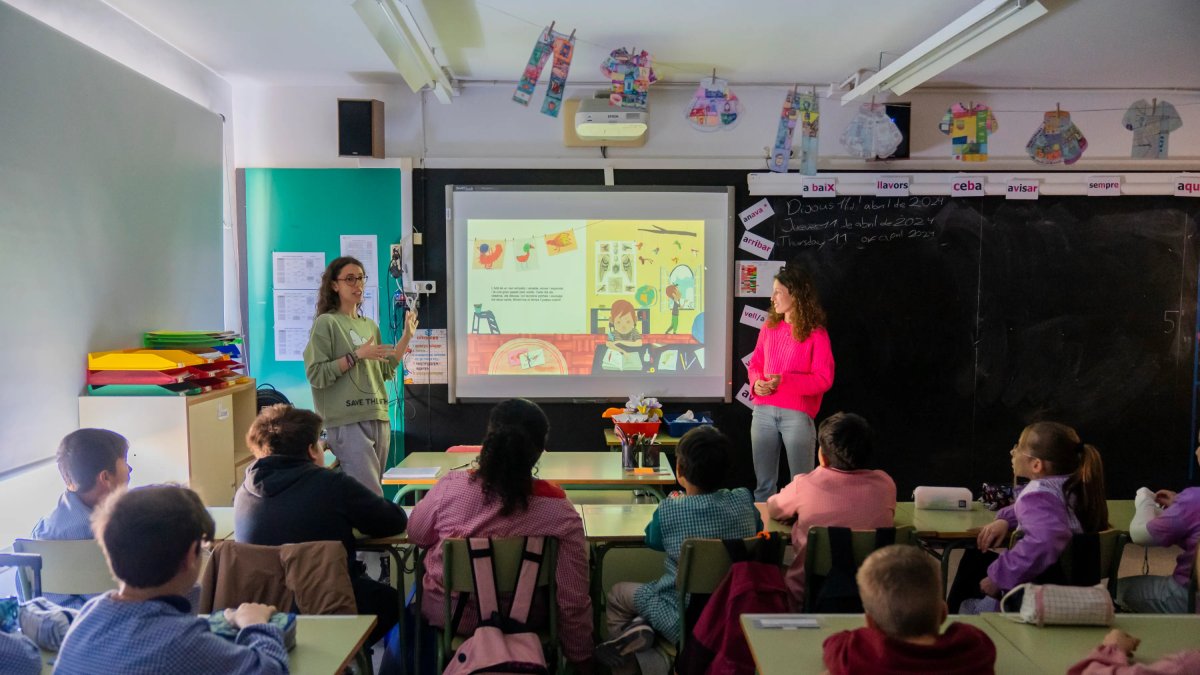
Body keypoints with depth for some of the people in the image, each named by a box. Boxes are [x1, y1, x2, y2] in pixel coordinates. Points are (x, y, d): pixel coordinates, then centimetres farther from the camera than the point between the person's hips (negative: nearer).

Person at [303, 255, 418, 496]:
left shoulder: (370, 326, 16)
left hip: (378, 419, 7)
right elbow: (316, 375, -11)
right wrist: (357, 355, -14)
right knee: (372, 496, -13)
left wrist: (406, 337, 13)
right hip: (347, 422, -7)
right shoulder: (326, 323, -3)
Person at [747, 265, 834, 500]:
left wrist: (784, 381, -20)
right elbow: (755, 364, 15)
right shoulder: (769, 327, 9)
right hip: (763, 411, 5)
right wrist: (756, 382, -7)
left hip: (797, 415, -5)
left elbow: (824, 379, -10)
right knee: (763, 484, 14)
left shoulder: (816, 334, -7)